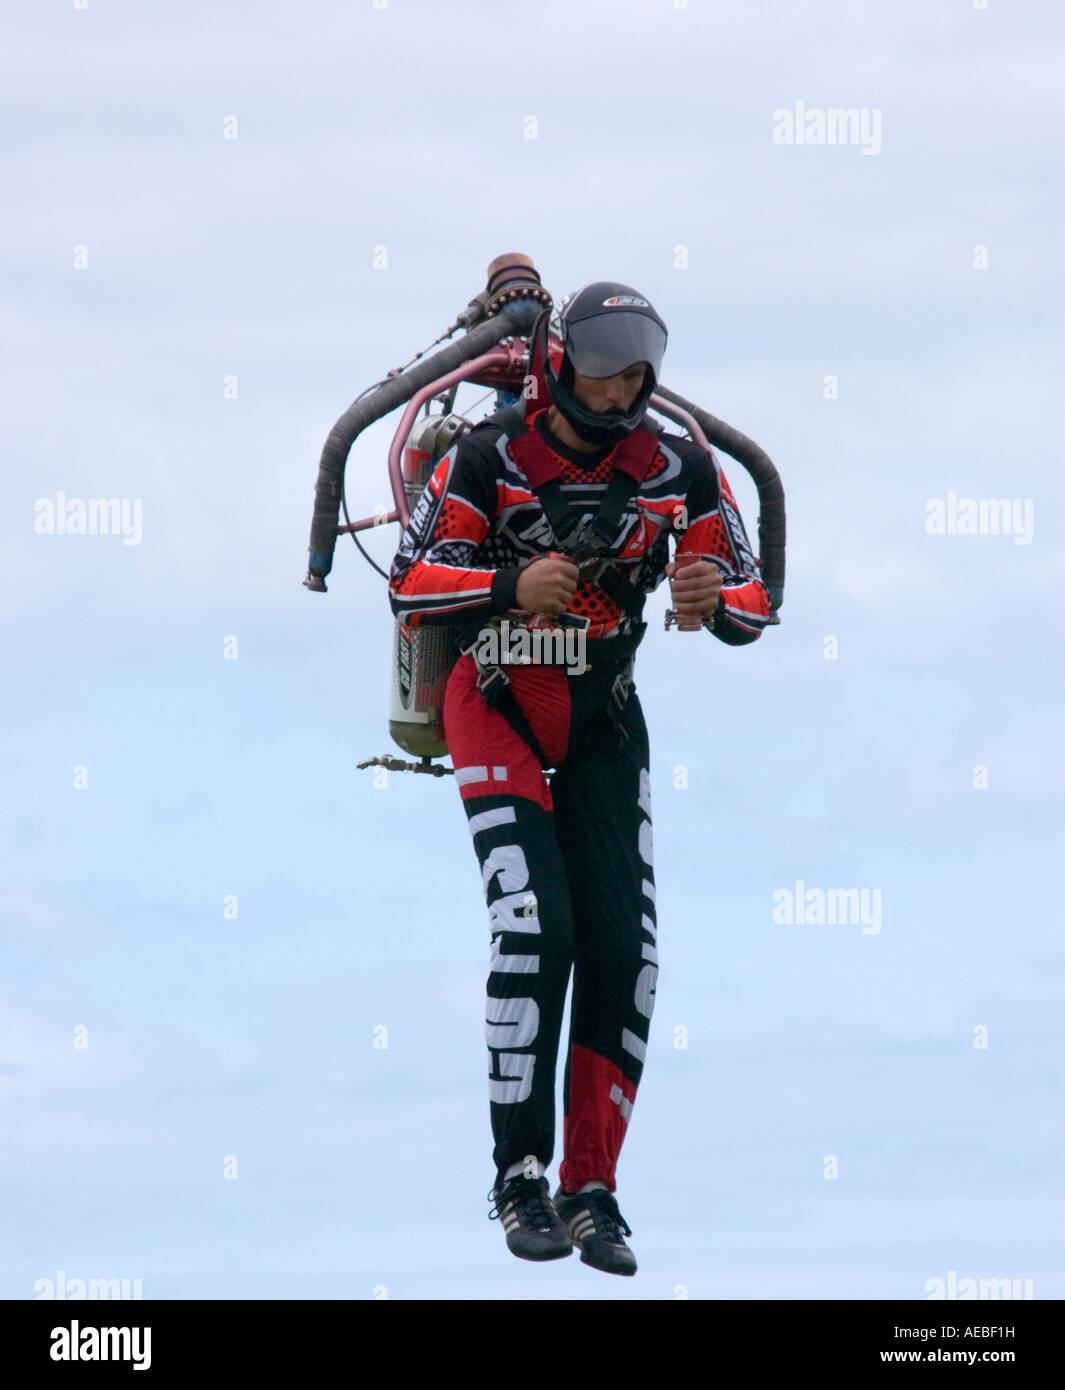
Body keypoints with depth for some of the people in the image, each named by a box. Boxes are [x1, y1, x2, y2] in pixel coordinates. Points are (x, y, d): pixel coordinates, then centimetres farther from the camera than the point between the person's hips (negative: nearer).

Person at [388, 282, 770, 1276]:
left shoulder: (680, 471, -7)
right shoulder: (489, 459, -14)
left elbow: (750, 610, -4)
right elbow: (408, 585, -15)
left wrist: (713, 600, -28)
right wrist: (510, 586, -33)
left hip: (603, 716, 4)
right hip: (498, 702, -4)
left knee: (621, 947, -4)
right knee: (537, 930, -18)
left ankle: (591, 1190, 4)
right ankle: (519, 1179, -10)